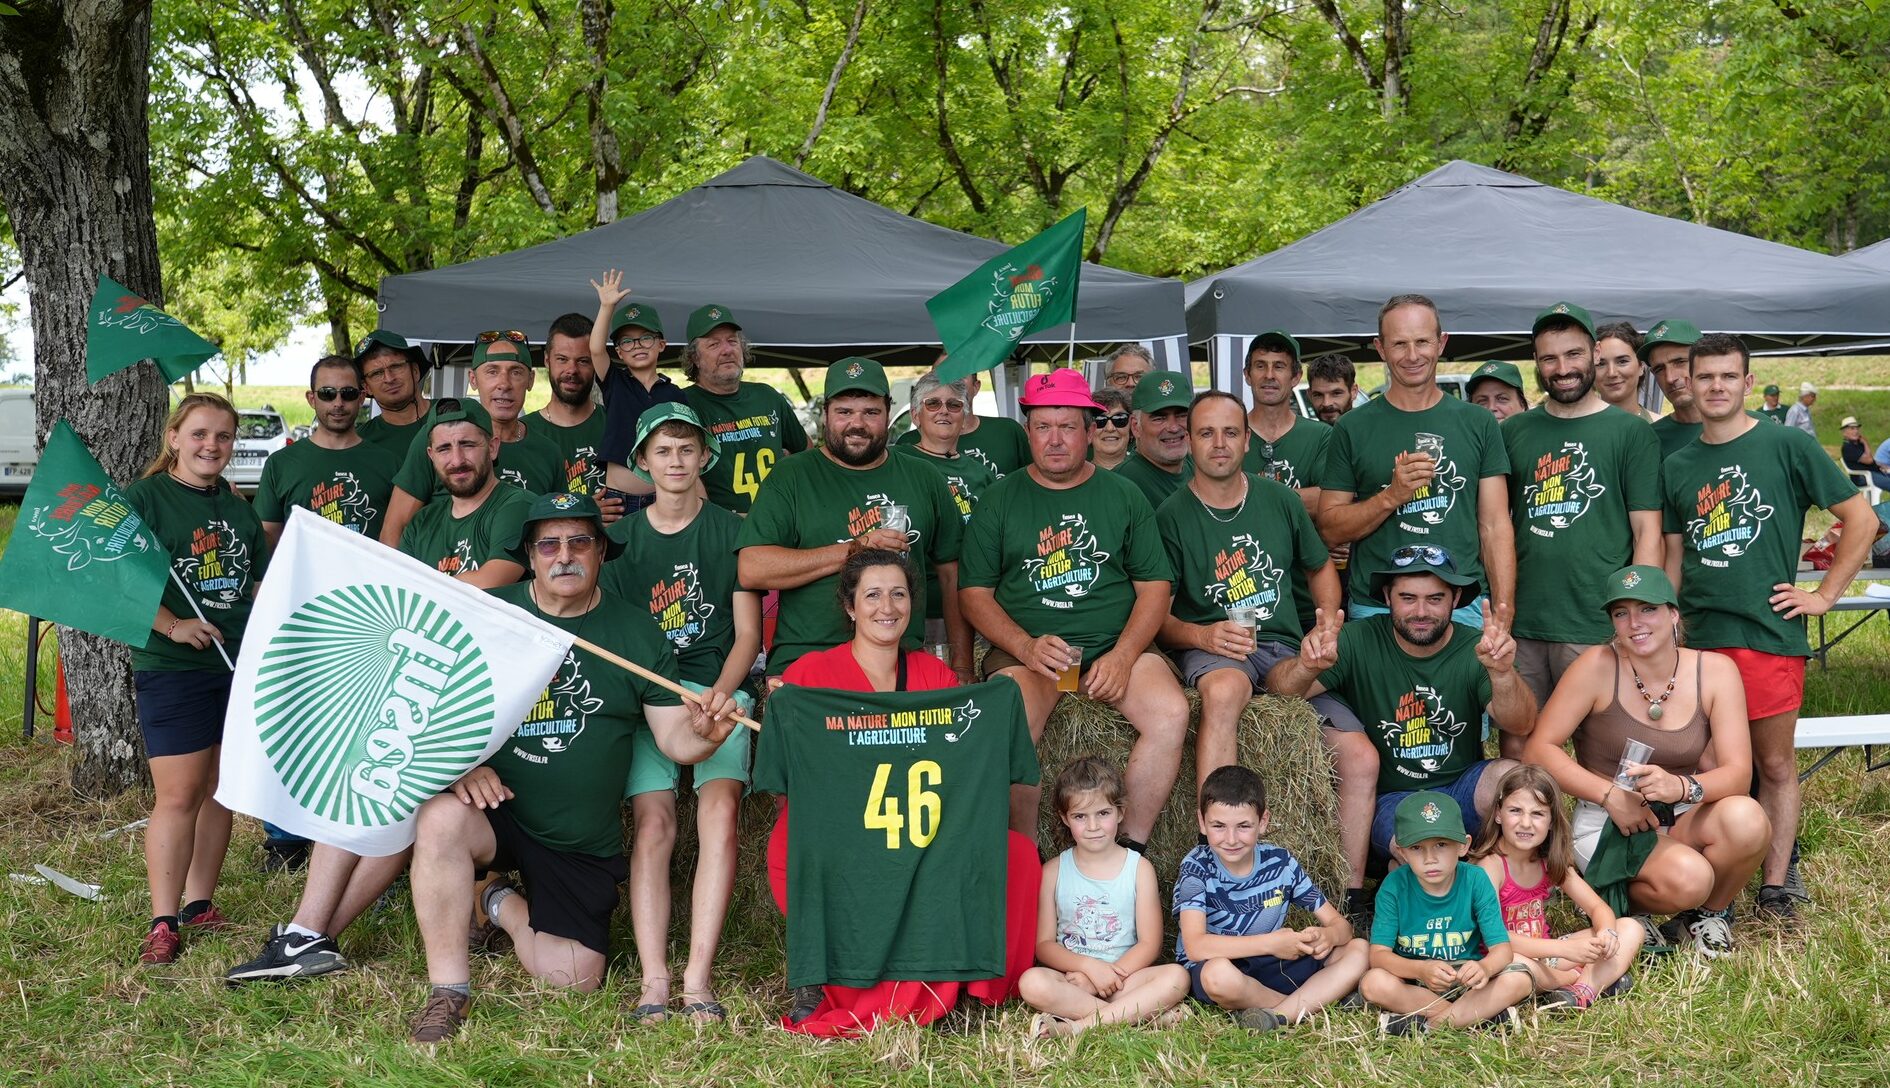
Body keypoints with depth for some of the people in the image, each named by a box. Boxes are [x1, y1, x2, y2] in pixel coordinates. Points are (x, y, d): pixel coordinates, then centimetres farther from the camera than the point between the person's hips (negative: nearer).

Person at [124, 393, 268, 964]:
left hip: (241, 666, 6)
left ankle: (199, 905, 20)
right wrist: (172, 625, -20)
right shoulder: (145, 498, -4)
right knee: (179, 796, -7)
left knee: (220, 791, 9)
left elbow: (267, 582, 22)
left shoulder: (239, 509, 14)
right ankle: (163, 923, 0)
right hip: (172, 670, -6)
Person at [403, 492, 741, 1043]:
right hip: (492, 809, -1)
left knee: (573, 979, -5)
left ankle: (504, 905, 27)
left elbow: (673, 737, 0)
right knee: (441, 818, -35)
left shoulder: (637, 632, 1)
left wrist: (703, 734, -24)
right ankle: (448, 990, -17)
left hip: (585, 843, 2)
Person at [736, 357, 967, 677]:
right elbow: (751, 569, -7)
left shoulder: (924, 480, 16)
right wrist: (852, 551, -11)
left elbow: (952, 575, 18)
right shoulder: (790, 477, 5)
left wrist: (962, 666, 11)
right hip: (805, 660, -3)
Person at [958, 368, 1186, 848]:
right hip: (1024, 650, -1)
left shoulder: (1123, 496, 13)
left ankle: (1131, 849, -11)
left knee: (1171, 713, -28)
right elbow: (975, 594, 5)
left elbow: (1155, 587, 9)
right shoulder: (999, 501, 10)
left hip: (1117, 646, 1)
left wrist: (1123, 655, -8)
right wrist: (1027, 647, -12)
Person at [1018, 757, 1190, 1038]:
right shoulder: (1053, 871, 6)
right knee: (1032, 982, -32)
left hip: (1125, 975, 0)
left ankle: (1082, 1025, -32)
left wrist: (1111, 974, -14)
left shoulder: (1139, 868, 5)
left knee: (1176, 976, -28)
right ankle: (1138, 1013, -27)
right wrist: (1090, 966, -14)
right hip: (1071, 976, 0)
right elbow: (1044, 944, 2)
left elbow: (1149, 944, 0)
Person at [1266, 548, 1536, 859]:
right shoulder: (1361, 641, -8)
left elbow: (1520, 726, -19)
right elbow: (1280, 690, -14)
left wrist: (1502, 672, -41)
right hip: (1388, 796, -3)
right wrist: (1306, 667, -39)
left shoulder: (1476, 649, -5)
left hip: (1461, 789, 3)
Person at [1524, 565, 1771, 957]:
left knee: (1746, 819, -30)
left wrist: (1680, 787, -33)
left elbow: (1738, 773, -12)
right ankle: (1623, 906, 3)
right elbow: (1539, 749, -12)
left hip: (1681, 819, 3)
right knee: (1687, 879, -33)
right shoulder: (1598, 666, -12)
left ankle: (1709, 912, 1)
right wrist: (1611, 795, -21)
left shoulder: (1715, 671, -5)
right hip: (1607, 824, -3)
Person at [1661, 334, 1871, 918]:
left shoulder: (1788, 445, -1)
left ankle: (1776, 885, 12)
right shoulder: (1677, 466, 11)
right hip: (1698, 638, 4)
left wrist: (1824, 594, -3)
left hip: (1769, 633, -4)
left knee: (1775, 765, 4)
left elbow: (1860, 516, 0)